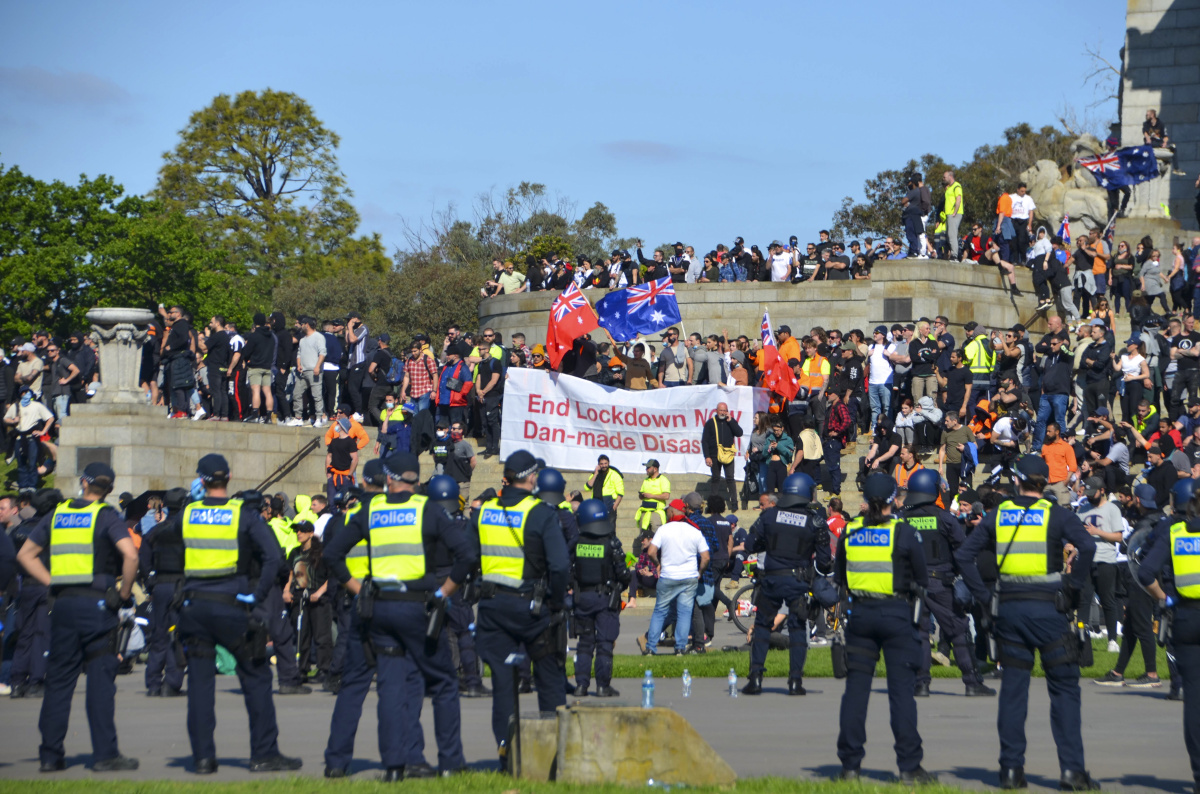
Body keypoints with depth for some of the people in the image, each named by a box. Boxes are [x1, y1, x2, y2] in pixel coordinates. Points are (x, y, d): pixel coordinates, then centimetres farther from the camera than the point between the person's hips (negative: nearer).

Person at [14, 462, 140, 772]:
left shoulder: (56, 514, 12)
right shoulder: (106, 516, -4)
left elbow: (25, 554, 15)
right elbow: (130, 554, -19)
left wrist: (52, 584, 10)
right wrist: (125, 593, -7)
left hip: (63, 604, 4)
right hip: (96, 603, -4)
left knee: (59, 679, 9)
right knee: (100, 679, -2)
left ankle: (50, 755, 9)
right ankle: (105, 754, -4)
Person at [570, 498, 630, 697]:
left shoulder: (576, 544, -3)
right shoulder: (611, 543, -10)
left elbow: (568, 571, -1)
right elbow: (622, 573, -8)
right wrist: (623, 584, 13)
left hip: (582, 597, 3)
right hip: (606, 598, -3)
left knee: (585, 642, 12)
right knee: (604, 643, 1)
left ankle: (581, 684, 9)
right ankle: (603, 686, 0)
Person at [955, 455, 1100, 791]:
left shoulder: (998, 514, 7)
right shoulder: (1056, 514, -2)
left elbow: (963, 555, 5)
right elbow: (1087, 546, -19)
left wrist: (984, 596, 6)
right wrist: (1073, 587, -9)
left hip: (1009, 609, 3)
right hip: (1048, 608, -3)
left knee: (1012, 690, 8)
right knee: (1064, 688, 3)